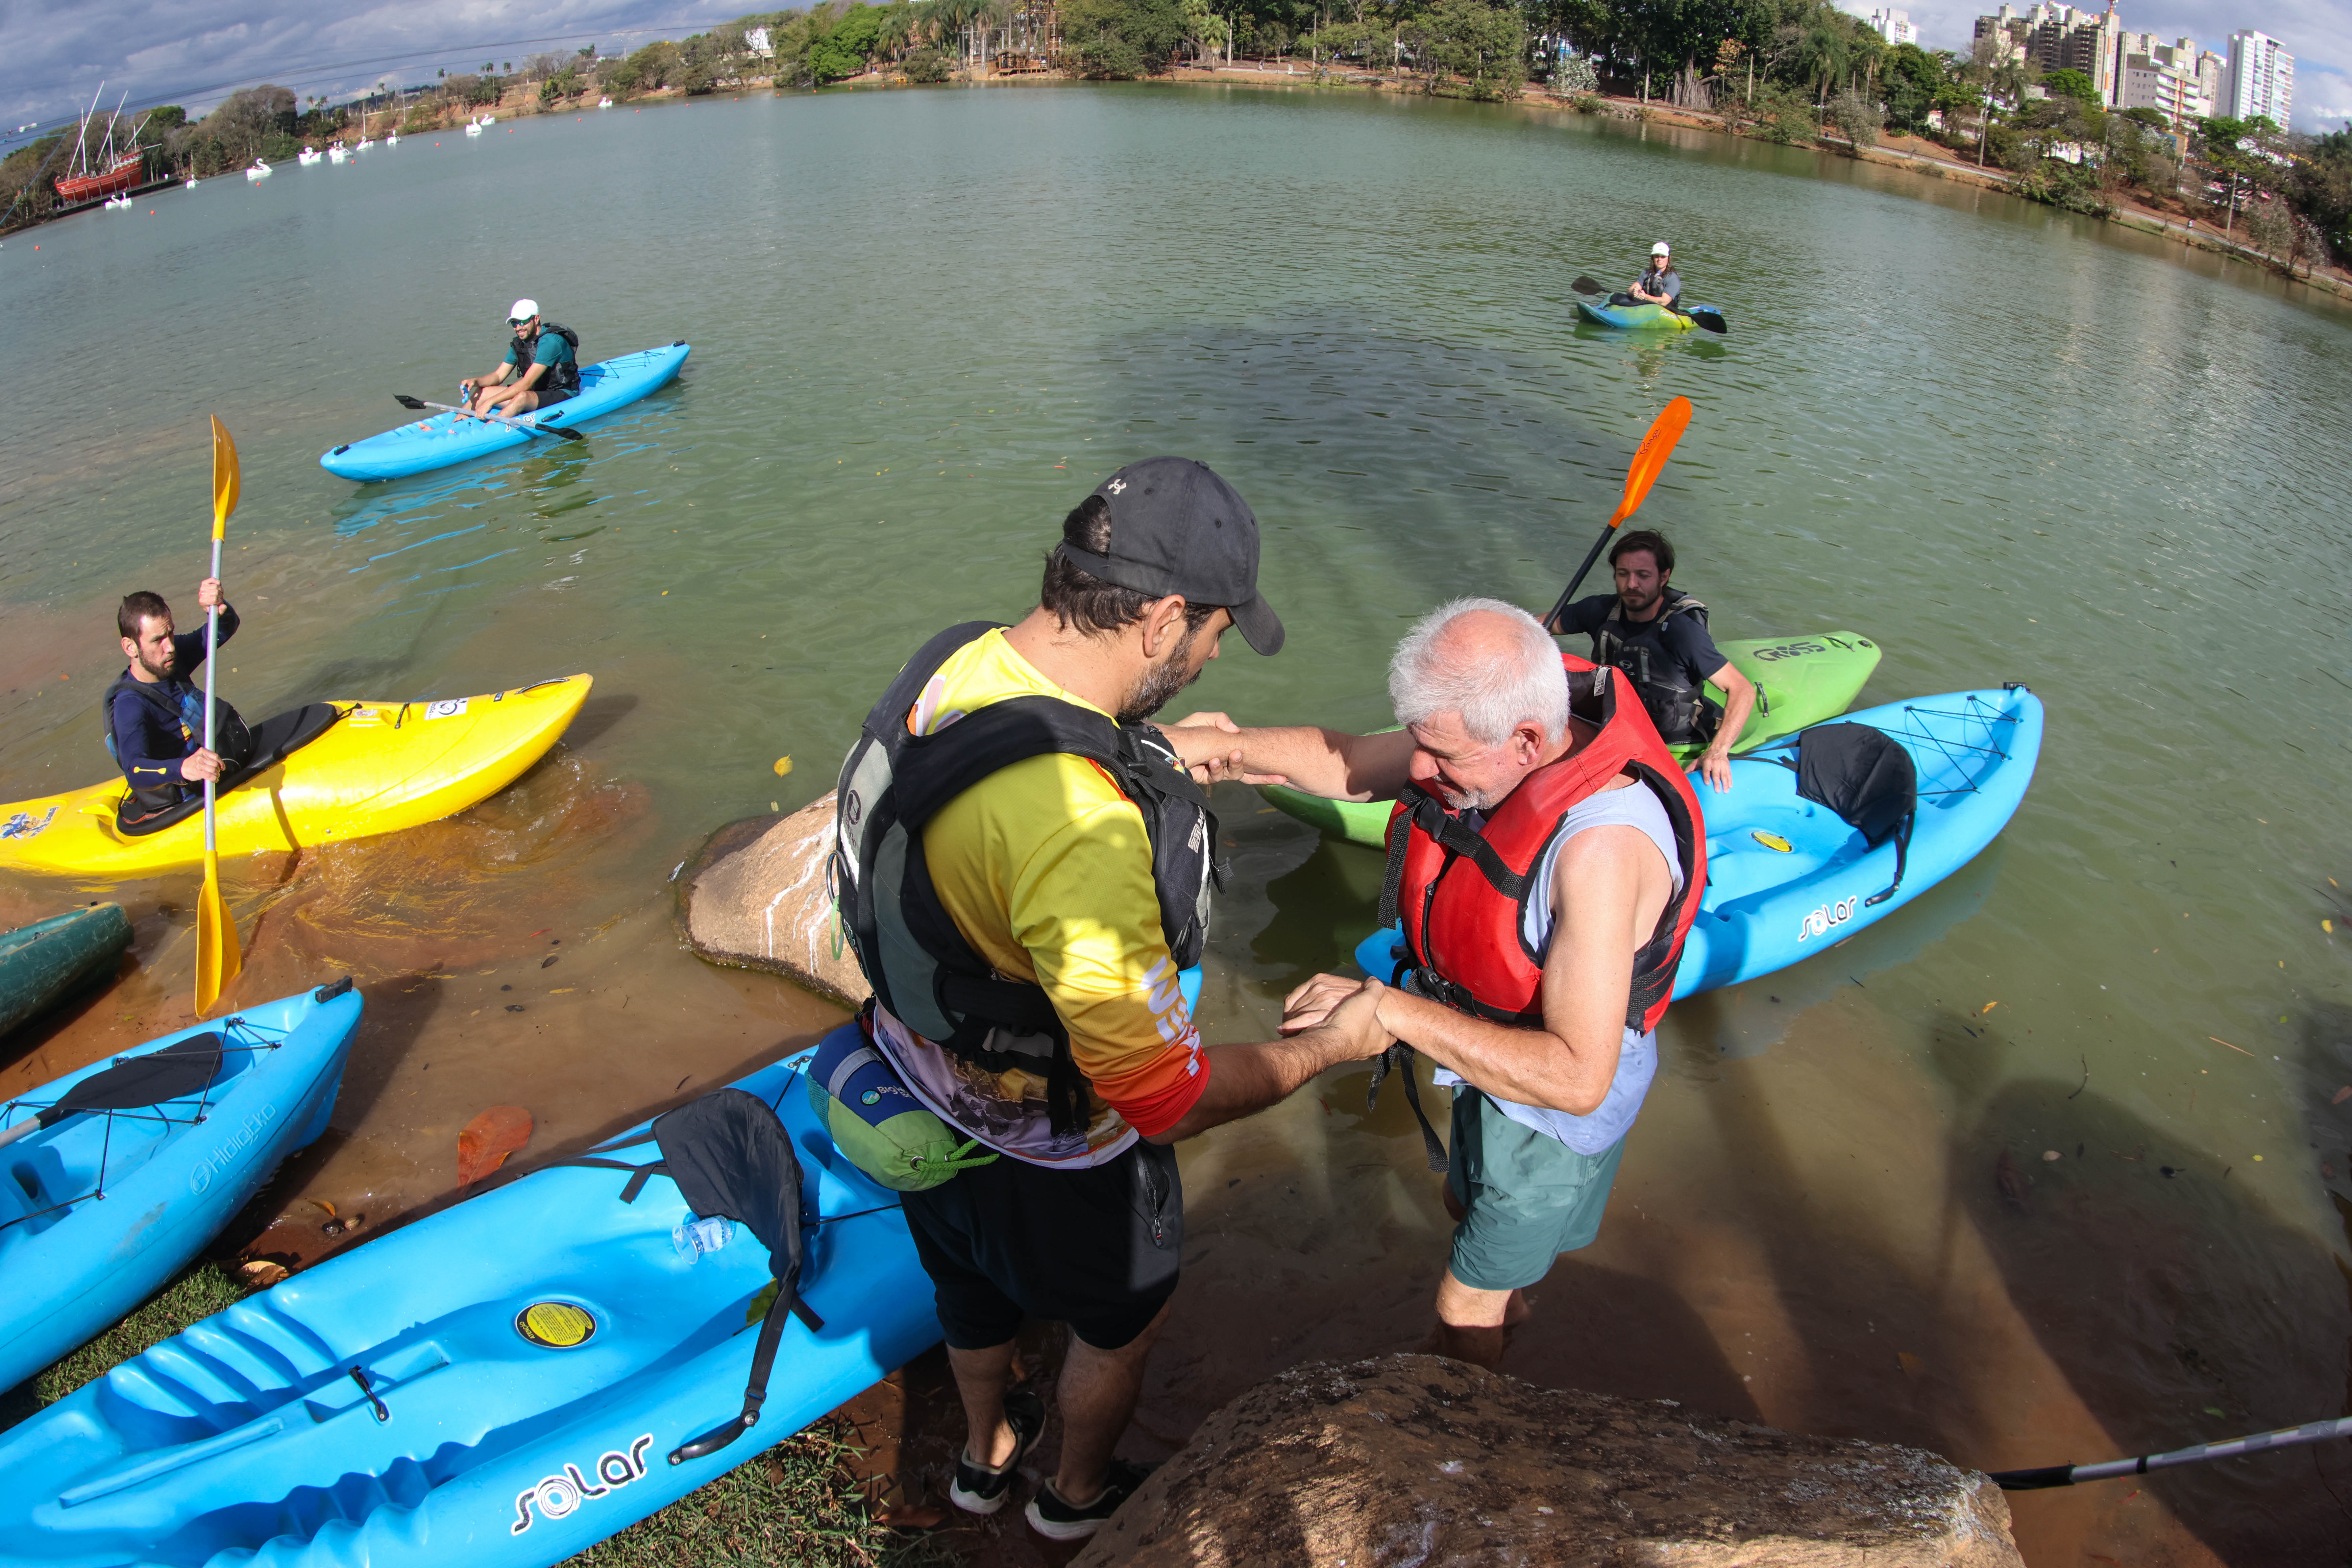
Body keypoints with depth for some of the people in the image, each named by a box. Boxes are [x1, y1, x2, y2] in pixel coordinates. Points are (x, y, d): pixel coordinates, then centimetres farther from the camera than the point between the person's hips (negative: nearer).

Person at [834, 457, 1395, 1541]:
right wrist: (1326, 1046, -16)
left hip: (928, 1085, 8)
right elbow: (1170, 1101, -33)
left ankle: (985, 1455, 65)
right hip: (1046, 1157, -7)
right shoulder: (1078, 825, -43)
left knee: (973, 1288, 35)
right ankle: (1079, 1497, 56)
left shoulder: (951, 662, -15)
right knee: (1123, 1317, 26)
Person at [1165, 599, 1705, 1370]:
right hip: (1496, 1052, 8)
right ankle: (1510, 1305, 66)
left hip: (1559, 1106, -7)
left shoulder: (1602, 843, -42)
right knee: (1468, 1205, 35)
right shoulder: (1484, 740, -20)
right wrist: (1226, 744, -19)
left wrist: (1392, 1009, -41)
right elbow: (1349, 764, -3)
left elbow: (1577, 1078, -41)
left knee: (1462, 1314, 13)